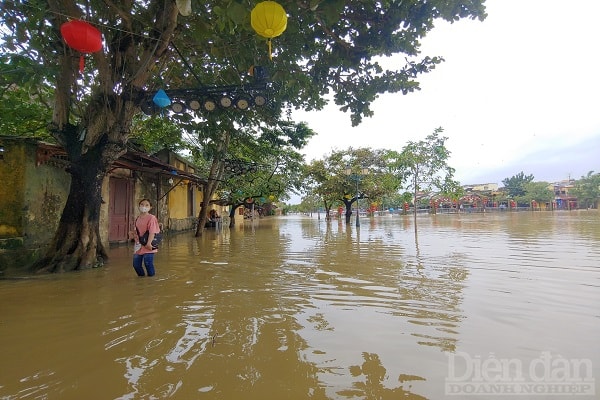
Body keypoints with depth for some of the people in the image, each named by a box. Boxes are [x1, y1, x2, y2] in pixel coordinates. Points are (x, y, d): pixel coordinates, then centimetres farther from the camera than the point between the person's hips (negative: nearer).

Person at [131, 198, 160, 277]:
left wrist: (149, 243, -26)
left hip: (147, 247, -8)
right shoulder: (138, 218, 10)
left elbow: (152, 232, -20)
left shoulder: (151, 218, -14)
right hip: (138, 246, 8)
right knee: (136, 264, 12)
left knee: (148, 264, -2)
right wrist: (134, 233, 3)